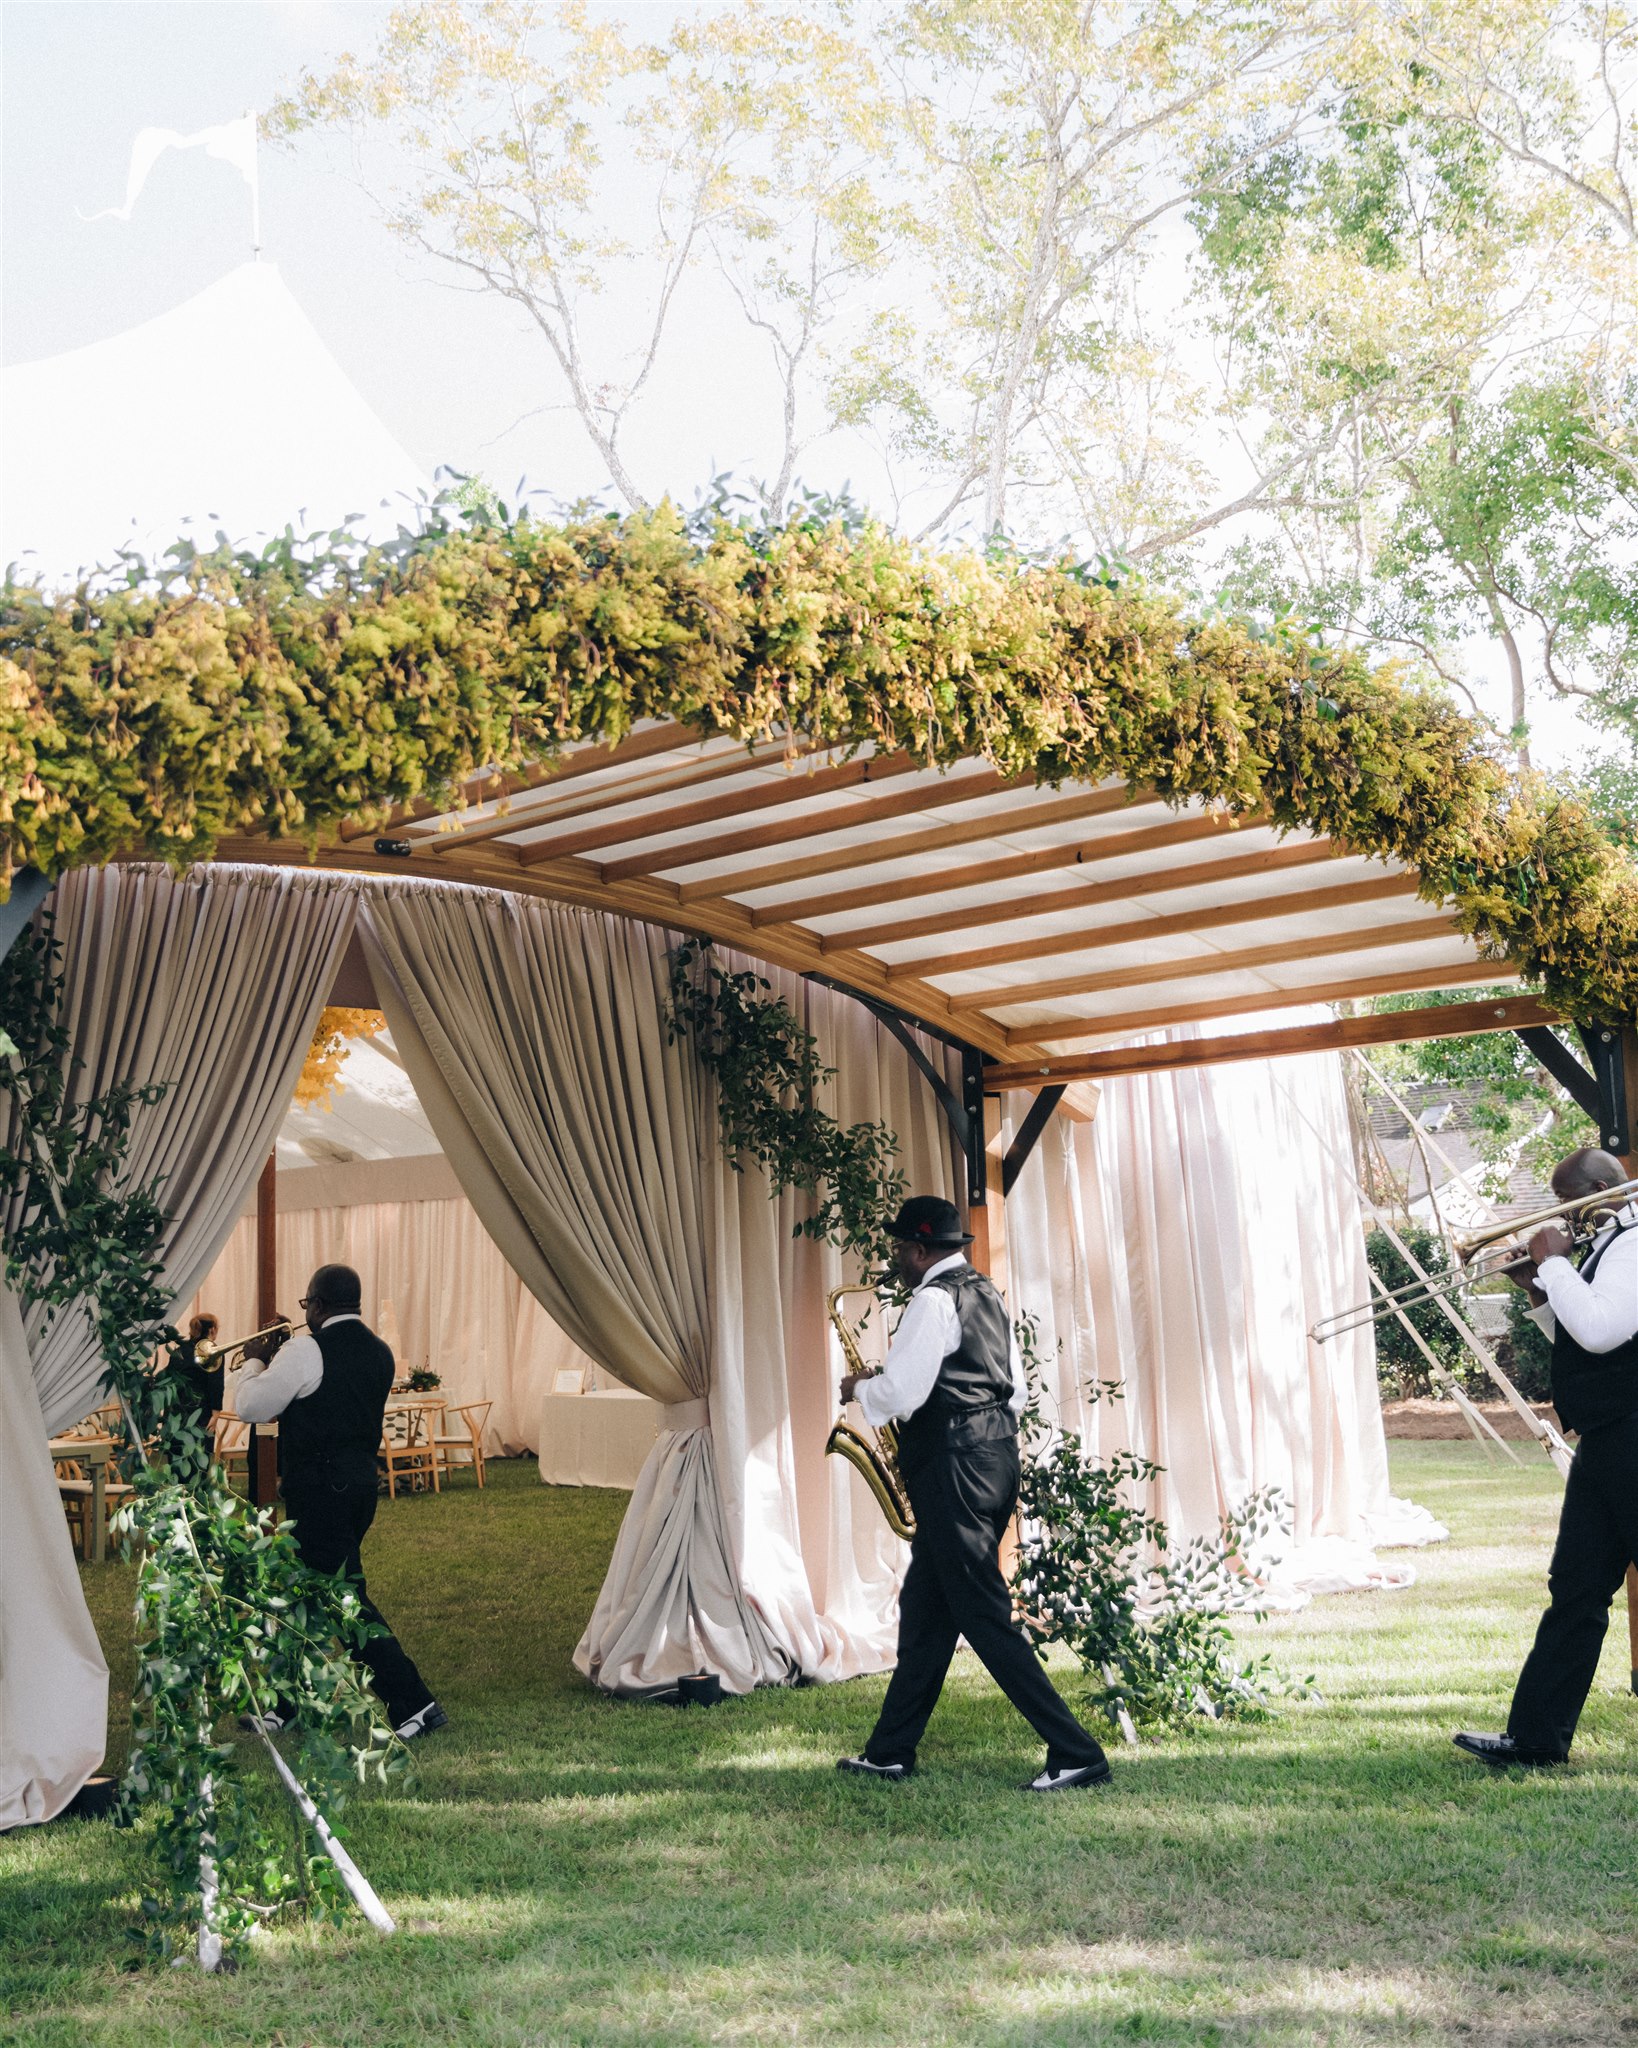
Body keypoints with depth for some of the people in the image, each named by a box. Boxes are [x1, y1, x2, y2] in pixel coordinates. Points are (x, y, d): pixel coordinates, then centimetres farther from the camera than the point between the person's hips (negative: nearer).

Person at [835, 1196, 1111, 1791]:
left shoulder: (933, 1300, -14)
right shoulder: (985, 1293, 16)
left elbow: (900, 1392, -20)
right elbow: (1014, 1391, 18)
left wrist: (859, 1389, -1)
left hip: (955, 1471, -10)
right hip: (997, 1456, 10)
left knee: (984, 1617, -5)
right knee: (924, 1605, 15)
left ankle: (1076, 1754, -3)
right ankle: (890, 1751, 23)